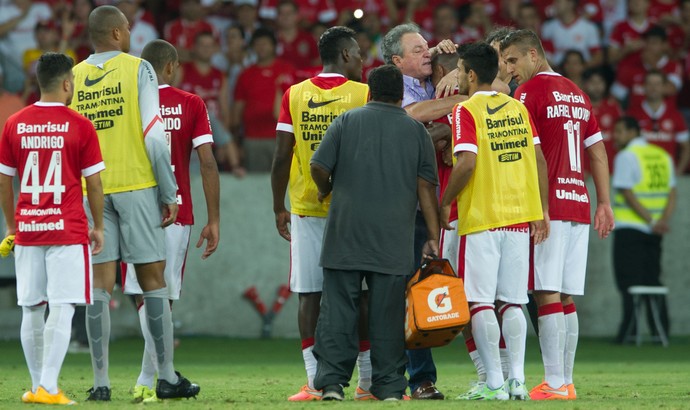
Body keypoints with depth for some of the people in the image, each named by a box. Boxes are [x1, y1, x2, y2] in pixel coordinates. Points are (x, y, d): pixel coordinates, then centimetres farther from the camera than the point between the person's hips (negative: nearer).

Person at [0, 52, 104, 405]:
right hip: (69, 230, -4)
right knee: (62, 309, -5)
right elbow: (94, 184, -2)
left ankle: (37, 386, 13)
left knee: (32, 311, 9)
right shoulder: (80, 127, -5)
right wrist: (98, 226, 10)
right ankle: (48, 386, -13)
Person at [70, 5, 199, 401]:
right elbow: (154, 135, -9)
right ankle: (167, 376, 5)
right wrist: (170, 193, -4)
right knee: (153, 279, 4)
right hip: (136, 185, -3)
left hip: (91, 191, 3)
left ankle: (101, 381, -1)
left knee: (100, 284, 3)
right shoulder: (138, 69, -4)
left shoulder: (73, 78, 8)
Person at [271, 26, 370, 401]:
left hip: (306, 210, 1)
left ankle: (315, 381, -1)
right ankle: (368, 380, 9)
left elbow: (281, 158, 1)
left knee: (309, 294, 3)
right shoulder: (363, 95, -4)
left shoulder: (294, 96, 2)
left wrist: (278, 208, 10)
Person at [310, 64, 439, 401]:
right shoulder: (416, 130, 6)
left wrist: (326, 190, 18)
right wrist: (433, 237, 3)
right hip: (393, 242, 1)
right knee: (387, 314, 4)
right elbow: (426, 187, 2)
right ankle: (389, 386, 4)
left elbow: (318, 166, -3)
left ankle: (332, 381, -4)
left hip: (345, 233, -1)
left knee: (337, 309, 1)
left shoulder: (347, 121, 4)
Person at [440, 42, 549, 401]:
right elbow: (538, 159, 10)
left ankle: (494, 383, -5)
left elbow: (467, 163, -17)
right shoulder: (517, 108, 11)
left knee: (480, 303, -1)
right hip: (519, 216, 6)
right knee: (512, 302, 9)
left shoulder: (466, 111, -7)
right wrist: (542, 210, 13)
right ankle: (517, 380, 4)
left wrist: (444, 203, -5)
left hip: (480, 218, -6)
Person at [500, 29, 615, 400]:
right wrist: (605, 203, 21)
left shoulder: (529, 92, -6)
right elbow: (598, 152, 20)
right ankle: (565, 381, 8)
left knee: (548, 296, -9)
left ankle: (555, 384, -14)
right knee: (565, 298, 9)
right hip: (578, 204, 8)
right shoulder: (576, 93, 18)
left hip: (546, 207, -8)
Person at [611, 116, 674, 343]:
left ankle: (630, 330, -9)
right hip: (653, 232, 6)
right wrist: (663, 220, -6)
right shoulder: (663, 156, 12)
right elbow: (672, 193, 6)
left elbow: (628, 193, -14)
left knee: (629, 282, -4)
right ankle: (661, 330, 6)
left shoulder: (626, 156, -8)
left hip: (629, 228, -6)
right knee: (652, 280, 11)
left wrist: (650, 221, -15)